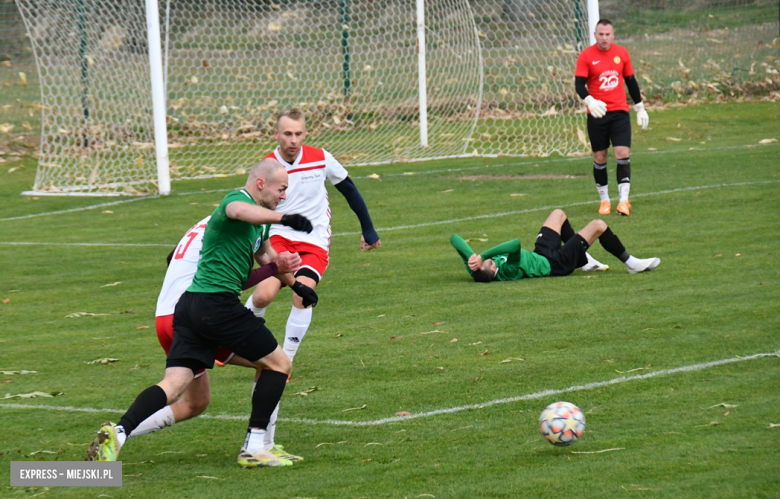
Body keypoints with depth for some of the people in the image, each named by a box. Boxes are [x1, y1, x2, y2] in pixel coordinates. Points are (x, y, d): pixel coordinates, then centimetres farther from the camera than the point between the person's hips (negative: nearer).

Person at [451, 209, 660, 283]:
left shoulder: (476, 269, -25)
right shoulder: (507, 272, -43)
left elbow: (456, 239, -25)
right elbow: (515, 244, -59)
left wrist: (473, 256, -41)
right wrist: (482, 256, -56)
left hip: (540, 254, 8)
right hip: (554, 264, -8)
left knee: (558, 214, 23)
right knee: (598, 225, -1)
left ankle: (584, 258, 39)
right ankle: (631, 263, 22)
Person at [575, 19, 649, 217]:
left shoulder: (622, 53, 5)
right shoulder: (586, 56, -4)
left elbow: (631, 81, 14)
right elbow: (579, 84, -11)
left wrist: (640, 108, 15)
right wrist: (590, 101, -29)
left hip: (619, 111, 1)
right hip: (597, 113, -1)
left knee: (623, 154, -10)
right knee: (599, 157, 4)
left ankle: (624, 200, -9)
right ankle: (604, 200, 17)